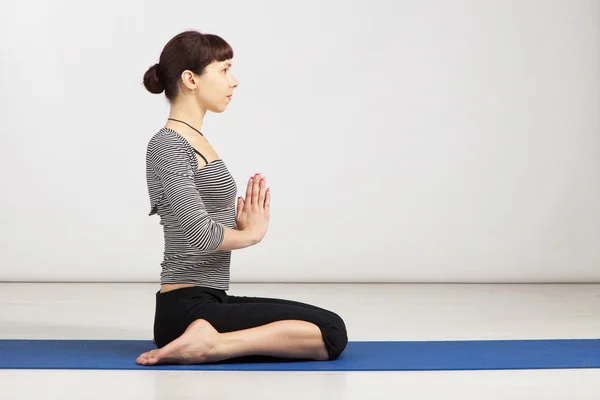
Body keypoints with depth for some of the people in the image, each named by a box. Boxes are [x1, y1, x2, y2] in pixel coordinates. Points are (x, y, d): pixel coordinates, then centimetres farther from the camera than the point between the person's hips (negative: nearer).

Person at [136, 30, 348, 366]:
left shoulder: (195, 140, 16)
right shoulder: (168, 145, -14)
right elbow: (201, 234, -24)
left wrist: (244, 226, 0)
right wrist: (250, 234, -5)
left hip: (209, 302, 10)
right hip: (187, 309, -10)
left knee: (327, 324, 16)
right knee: (331, 332, -13)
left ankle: (207, 337, 9)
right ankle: (207, 342, -16)